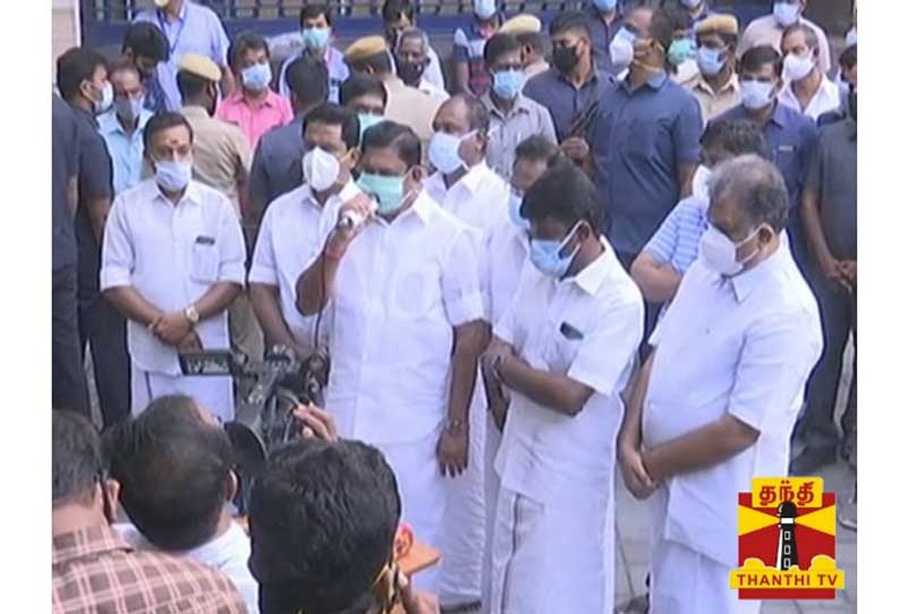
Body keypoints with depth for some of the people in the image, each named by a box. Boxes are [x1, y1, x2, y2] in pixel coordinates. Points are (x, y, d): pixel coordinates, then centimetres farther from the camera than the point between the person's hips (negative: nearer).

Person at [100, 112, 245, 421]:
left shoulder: (217, 206, 5)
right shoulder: (127, 207, 3)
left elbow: (232, 278, 1)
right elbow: (114, 282, -1)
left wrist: (188, 317, -13)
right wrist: (161, 325, -10)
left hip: (208, 350, 0)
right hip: (150, 353, 0)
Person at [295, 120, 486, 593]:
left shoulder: (451, 236, -5)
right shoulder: (344, 222, 7)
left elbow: (469, 336, -3)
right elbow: (308, 303, 3)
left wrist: (457, 426, -4)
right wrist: (338, 242, -13)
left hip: (415, 424, -4)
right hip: (344, 416, 4)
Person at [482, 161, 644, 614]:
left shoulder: (619, 301, -22)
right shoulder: (538, 271, 2)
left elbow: (571, 395, -25)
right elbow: (495, 353, 6)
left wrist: (506, 367, -11)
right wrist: (535, 381, -13)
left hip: (568, 477, -7)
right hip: (519, 459, 7)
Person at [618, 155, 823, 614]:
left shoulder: (785, 315, -25)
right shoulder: (709, 269, 0)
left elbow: (737, 432, -24)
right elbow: (658, 355, 5)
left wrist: (652, 463, -13)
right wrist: (628, 440, -7)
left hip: (717, 506, -8)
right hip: (672, 486, 8)